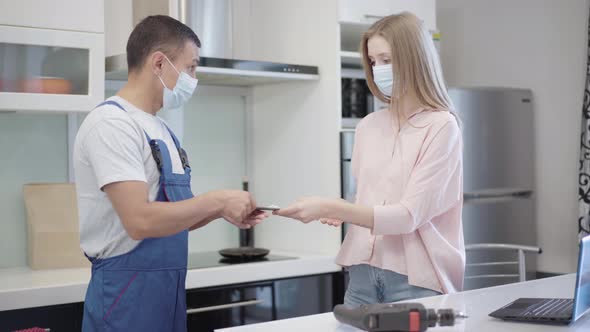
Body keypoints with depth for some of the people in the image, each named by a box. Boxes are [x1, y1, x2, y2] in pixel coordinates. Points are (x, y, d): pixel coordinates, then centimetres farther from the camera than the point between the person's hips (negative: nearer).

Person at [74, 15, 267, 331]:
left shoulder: (160, 129, 12)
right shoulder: (112, 122, -16)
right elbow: (141, 221, -25)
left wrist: (222, 212, 1)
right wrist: (217, 201, -16)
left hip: (168, 289, 9)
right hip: (127, 293, -9)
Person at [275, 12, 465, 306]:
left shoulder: (441, 126, -10)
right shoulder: (368, 126, 8)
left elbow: (408, 215, -17)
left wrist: (329, 207, -22)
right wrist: (341, 214, -3)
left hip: (416, 280, -5)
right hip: (363, 274, 5)